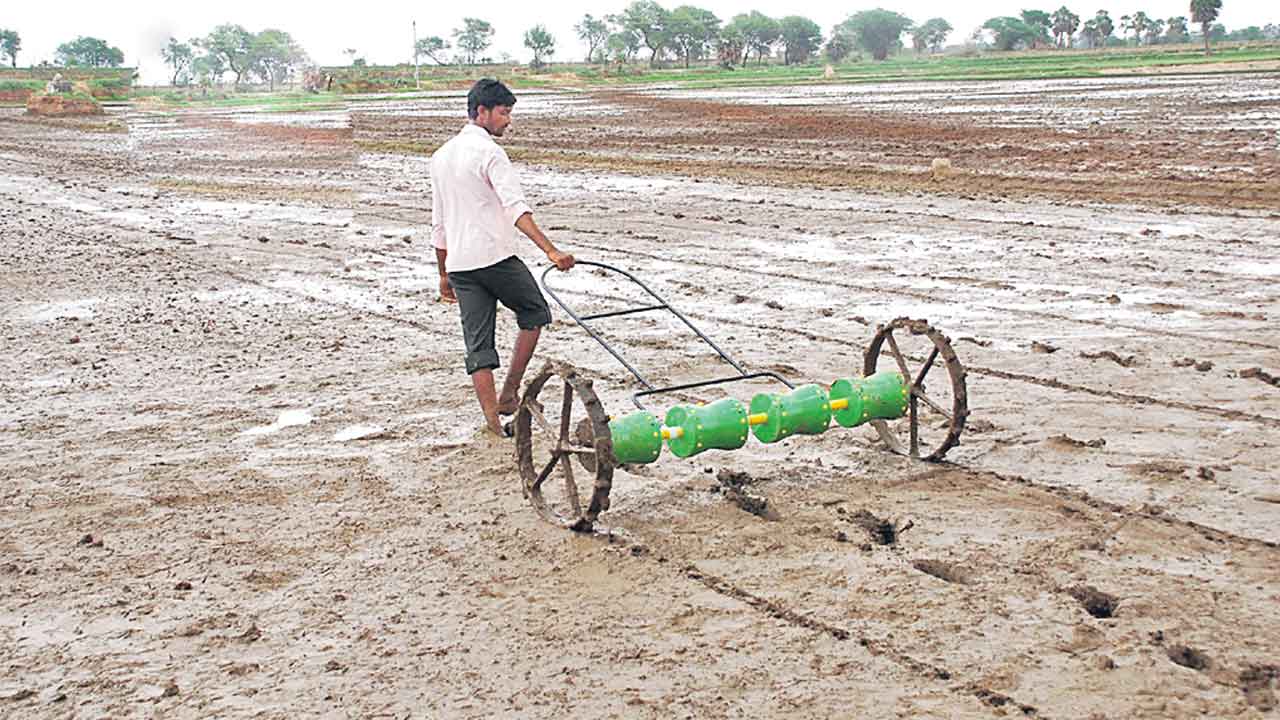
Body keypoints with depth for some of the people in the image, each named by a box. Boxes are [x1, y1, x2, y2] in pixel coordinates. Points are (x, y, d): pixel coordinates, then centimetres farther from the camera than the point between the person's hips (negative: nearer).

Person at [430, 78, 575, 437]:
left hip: (458, 263, 7)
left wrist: (444, 273, 26)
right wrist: (551, 251, -30)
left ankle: (493, 420, 5)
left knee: (478, 344, 6)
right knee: (535, 313, 13)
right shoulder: (489, 152, -9)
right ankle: (509, 394, 10)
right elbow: (516, 208, -22)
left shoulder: (441, 156, 17)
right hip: (496, 257, -7)